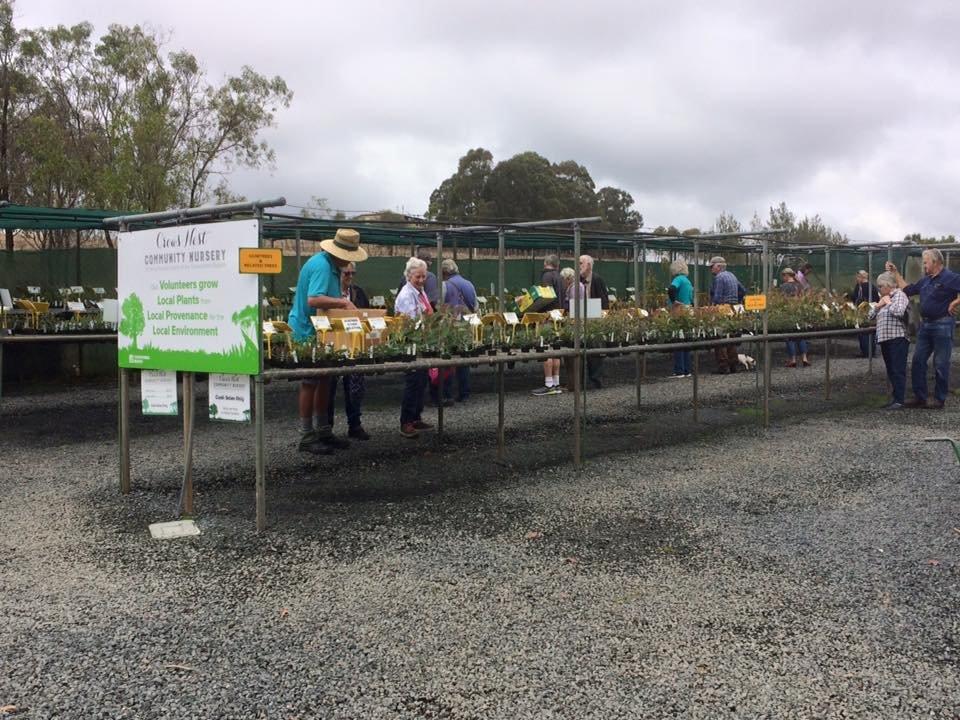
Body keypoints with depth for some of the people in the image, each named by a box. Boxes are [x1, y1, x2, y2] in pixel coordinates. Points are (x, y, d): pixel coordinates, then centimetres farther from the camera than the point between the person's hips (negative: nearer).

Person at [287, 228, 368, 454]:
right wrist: (343, 302, -25)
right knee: (311, 383, -3)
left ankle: (323, 431, 24)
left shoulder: (331, 265, 11)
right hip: (308, 332, -10)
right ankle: (306, 438, 5)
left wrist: (343, 301, 1)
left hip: (320, 332, 10)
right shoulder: (321, 266, -21)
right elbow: (314, 300, -32)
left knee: (324, 381, 14)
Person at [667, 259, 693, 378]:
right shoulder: (688, 281, 15)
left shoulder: (678, 279, -11)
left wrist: (673, 301, -17)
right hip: (688, 311, 8)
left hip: (679, 312, -8)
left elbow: (671, 289, -30)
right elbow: (692, 298, 18)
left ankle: (679, 371, -3)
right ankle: (687, 370, 16)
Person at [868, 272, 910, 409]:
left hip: (897, 339, -9)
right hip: (884, 339, 9)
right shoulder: (883, 298, 19)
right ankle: (894, 397, 19)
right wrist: (878, 305, 4)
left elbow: (898, 312, -23)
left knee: (898, 371, -8)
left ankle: (899, 400, -8)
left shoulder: (899, 295, -5)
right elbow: (870, 316, 19)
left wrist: (888, 302, -8)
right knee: (890, 371, 12)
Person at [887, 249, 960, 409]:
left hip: (942, 325, -8)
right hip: (925, 324, 8)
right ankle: (919, 397, 13)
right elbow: (907, 289, 23)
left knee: (941, 364, 0)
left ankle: (939, 400, 9)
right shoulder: (925, 280, 14)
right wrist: (895, 273, 22)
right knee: (918, 361, 7)